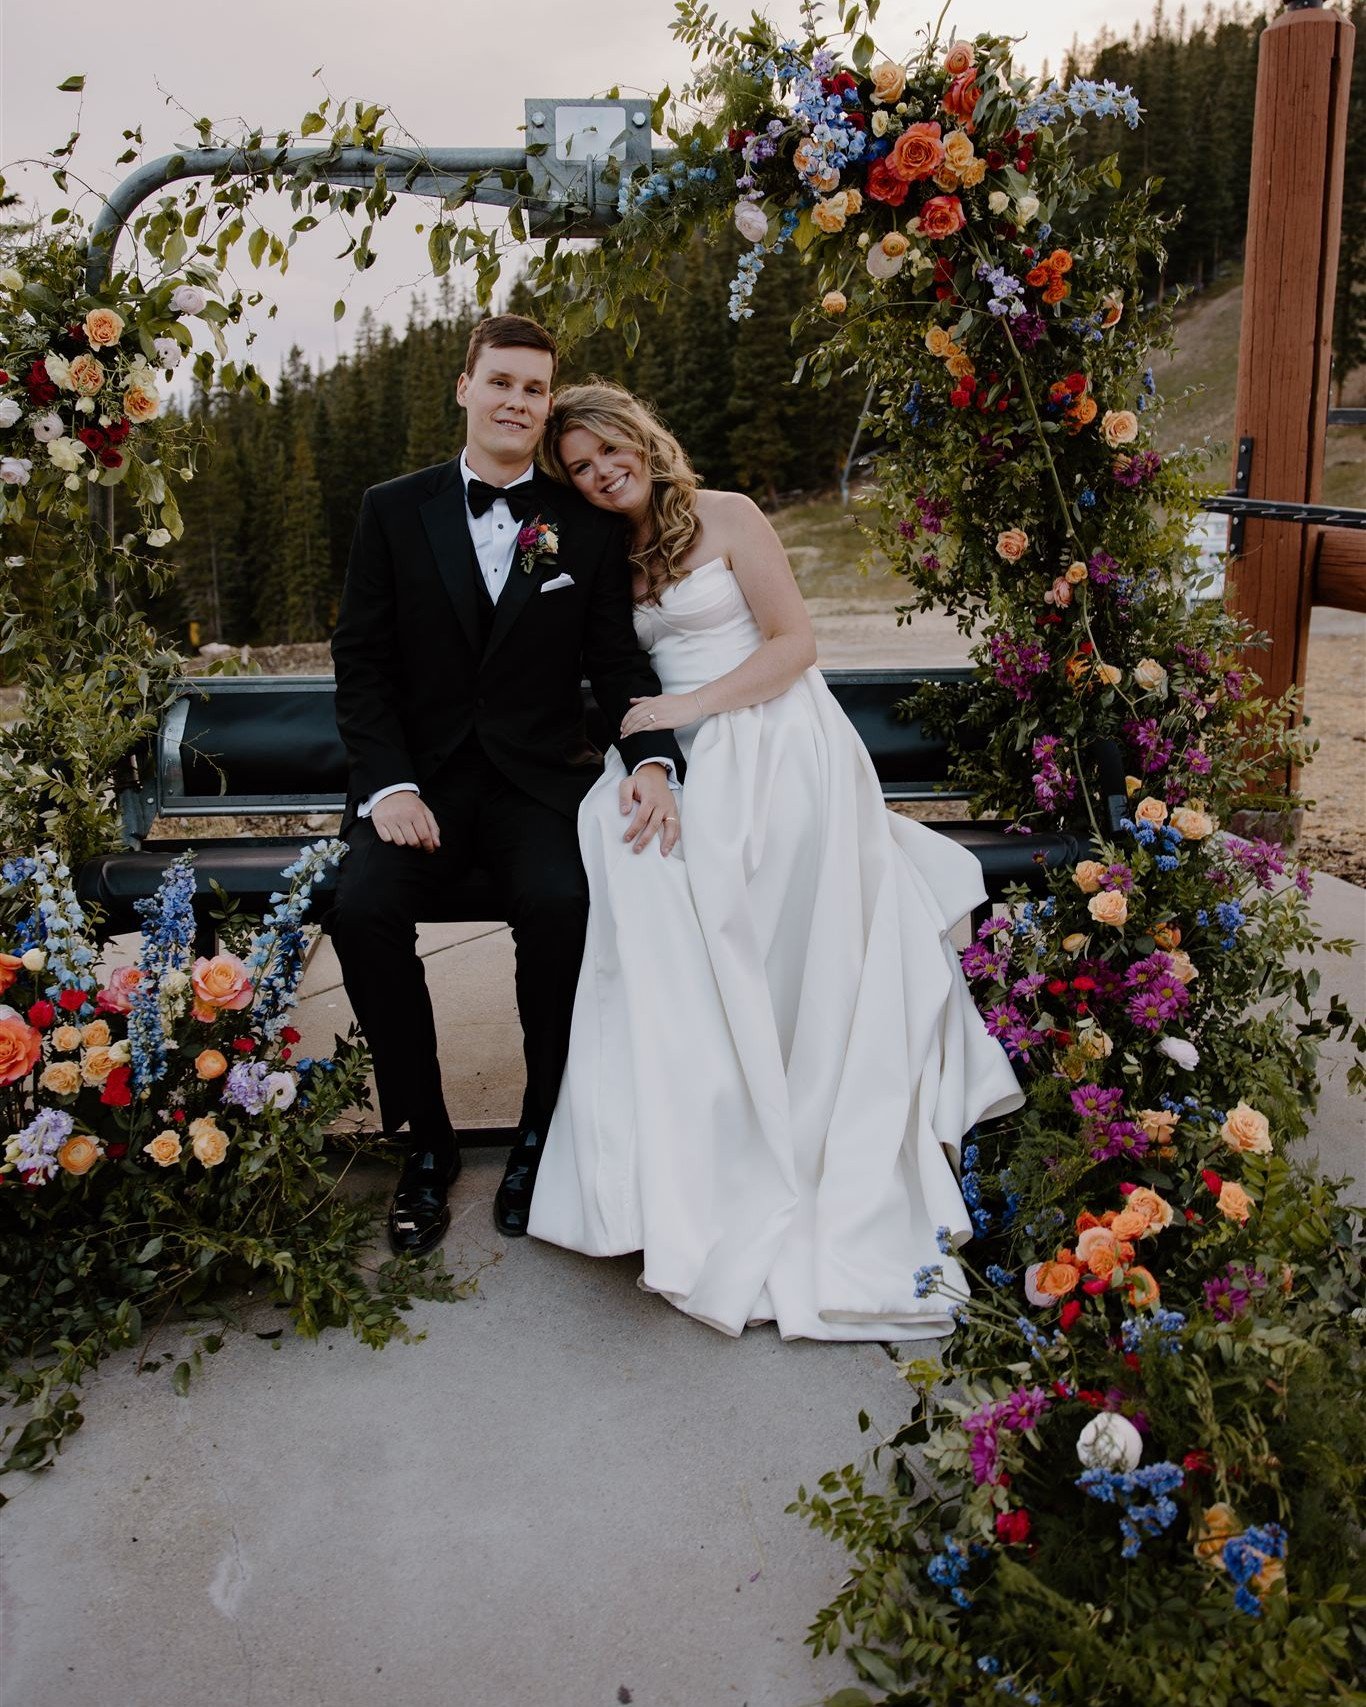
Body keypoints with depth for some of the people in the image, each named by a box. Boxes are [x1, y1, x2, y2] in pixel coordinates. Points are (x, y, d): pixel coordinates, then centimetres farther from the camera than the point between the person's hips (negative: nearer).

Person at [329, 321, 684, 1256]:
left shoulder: (588, 526, 8)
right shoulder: (395, 510, 8)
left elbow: (618, 659, 5)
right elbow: (362, 659, 4)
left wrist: (653, 759, -16)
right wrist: (388, 784, -11)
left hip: (541, 777, 0)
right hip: (422, 777, 1)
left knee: (562, 906, -31)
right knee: (364, 909, -27)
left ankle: (543, 1133, -6)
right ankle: (427, 1139, -6)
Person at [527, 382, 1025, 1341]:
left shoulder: (725, 517, 2)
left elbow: (794, 639, -4)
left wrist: (693, 705, -13)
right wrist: (632, 743, -1)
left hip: (777, 750, -5)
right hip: (693, 766, 5)